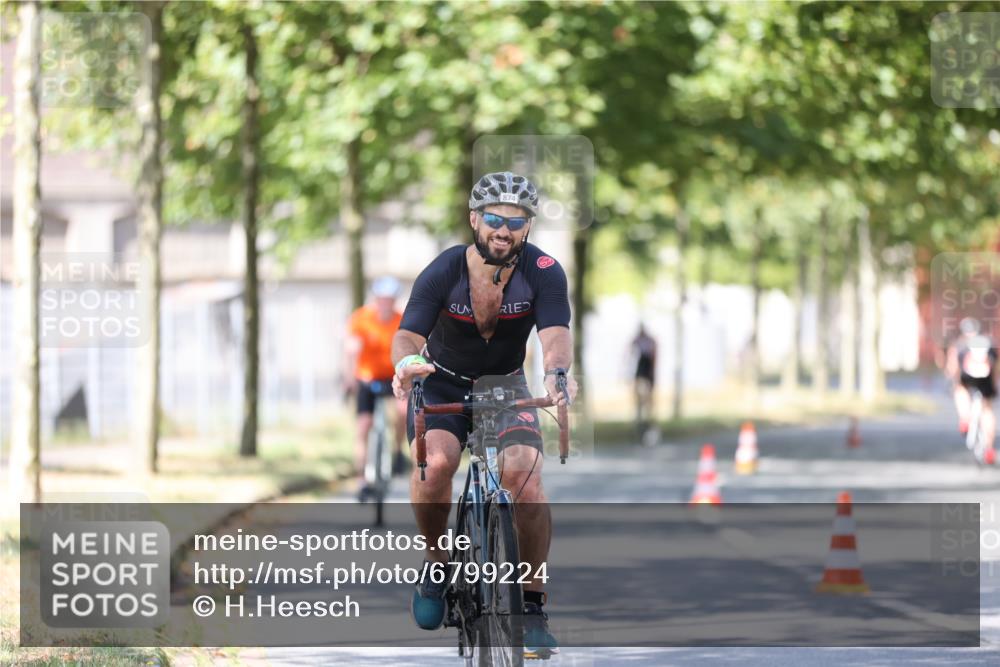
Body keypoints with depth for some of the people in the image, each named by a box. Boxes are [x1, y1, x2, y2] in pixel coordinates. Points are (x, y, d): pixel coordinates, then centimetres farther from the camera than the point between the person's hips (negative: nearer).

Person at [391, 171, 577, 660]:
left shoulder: (543, 272, -19)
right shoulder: (444, 272, -21)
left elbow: (556, 334, -33)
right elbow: (408, 334, -33)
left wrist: (556, 373, -56)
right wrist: (406, 362, -58)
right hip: (442, 385, -1)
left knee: (525, 477, -24)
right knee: (435, 462, -31)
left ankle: (532, 606, -10)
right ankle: (438, 560, -4)